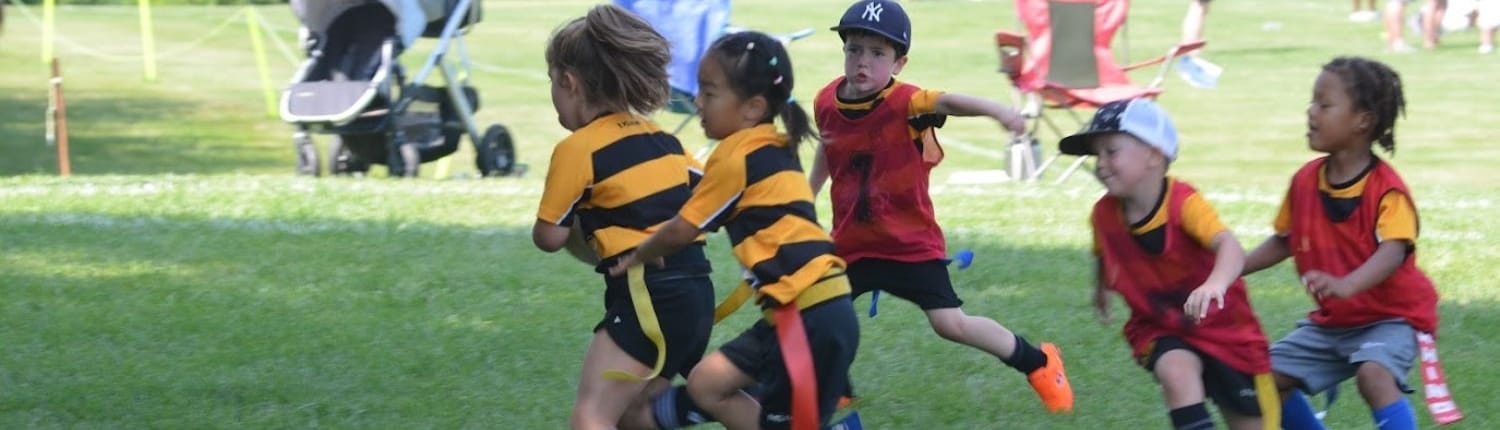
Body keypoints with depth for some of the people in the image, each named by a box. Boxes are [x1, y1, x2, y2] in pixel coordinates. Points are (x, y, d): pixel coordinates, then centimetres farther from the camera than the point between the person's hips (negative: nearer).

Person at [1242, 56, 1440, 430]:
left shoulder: (1386, 188, -21)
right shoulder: (1305, 181, -1)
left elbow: (1393, 251, -36)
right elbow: (1284, 241, 13)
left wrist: (1345, 285, -53)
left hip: (1389, 315, -7)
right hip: (1331, 321, 7)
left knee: (1373, 373, -34)